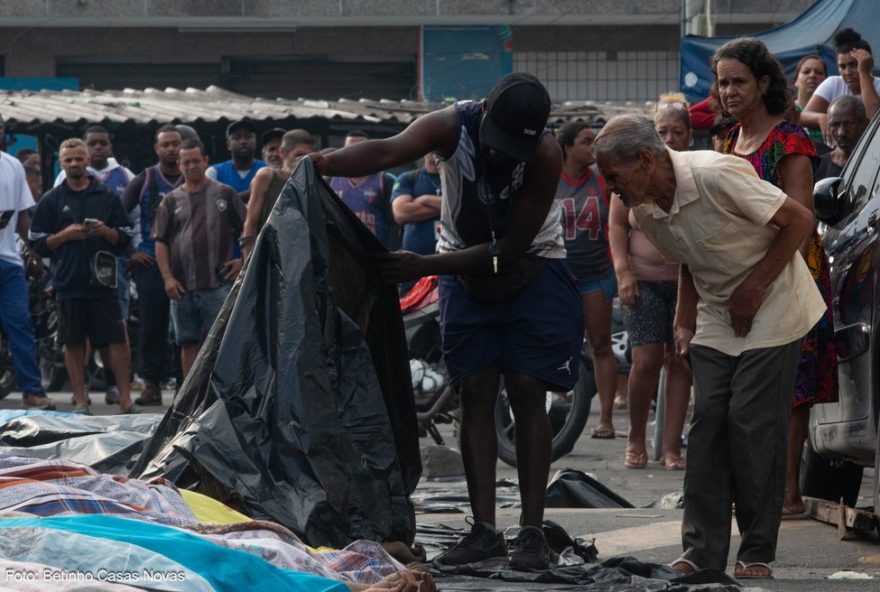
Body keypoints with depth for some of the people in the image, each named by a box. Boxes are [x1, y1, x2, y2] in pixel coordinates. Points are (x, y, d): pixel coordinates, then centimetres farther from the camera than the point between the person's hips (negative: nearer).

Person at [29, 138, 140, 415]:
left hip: (102, 281, 0)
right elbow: (37, 243, 5)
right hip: (68, 284, 0)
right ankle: (80, 401, 10)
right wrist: (65, 235, -10)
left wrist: (105, 231, -10)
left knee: (117, 340, -5)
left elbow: (125, 238, 10)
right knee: (73, 343, 4)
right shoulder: (51, 201, 7)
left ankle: (125, 398, 0)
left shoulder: (107, 197, 8)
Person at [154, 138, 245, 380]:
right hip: (182, 286, 3)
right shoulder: (172, 201, 11)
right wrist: (167, 278, -3)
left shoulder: (225, 194, 7)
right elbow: (161, 242, 7)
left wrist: (244, 260, -2)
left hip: (217, 284, -3)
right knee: (189, 343, 7)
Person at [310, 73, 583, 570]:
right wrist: (328, 164, -64)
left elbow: (510, 247, -26)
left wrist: (424, 266, -30)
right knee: (476, 394, -1)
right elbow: (388, 151, -43)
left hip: (531, 267, -2)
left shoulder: (545, 155, -28)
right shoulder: (453, 126, -24)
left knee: (527, 394, -8)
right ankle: (484, 529, -1)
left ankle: (533, 531, -7)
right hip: (464, 264, 2)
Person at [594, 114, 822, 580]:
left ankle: (757, 554, -3)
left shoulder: (716, 175, -26)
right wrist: (684, 324, 4)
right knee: (707, 423, -2)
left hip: (772, 310, -7)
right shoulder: (645, 211, -2)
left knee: (753, 424, -11)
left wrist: (753, 289, -19)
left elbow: (799, 221, -19)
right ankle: (702, 551, -1)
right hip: (716, 320, 7)